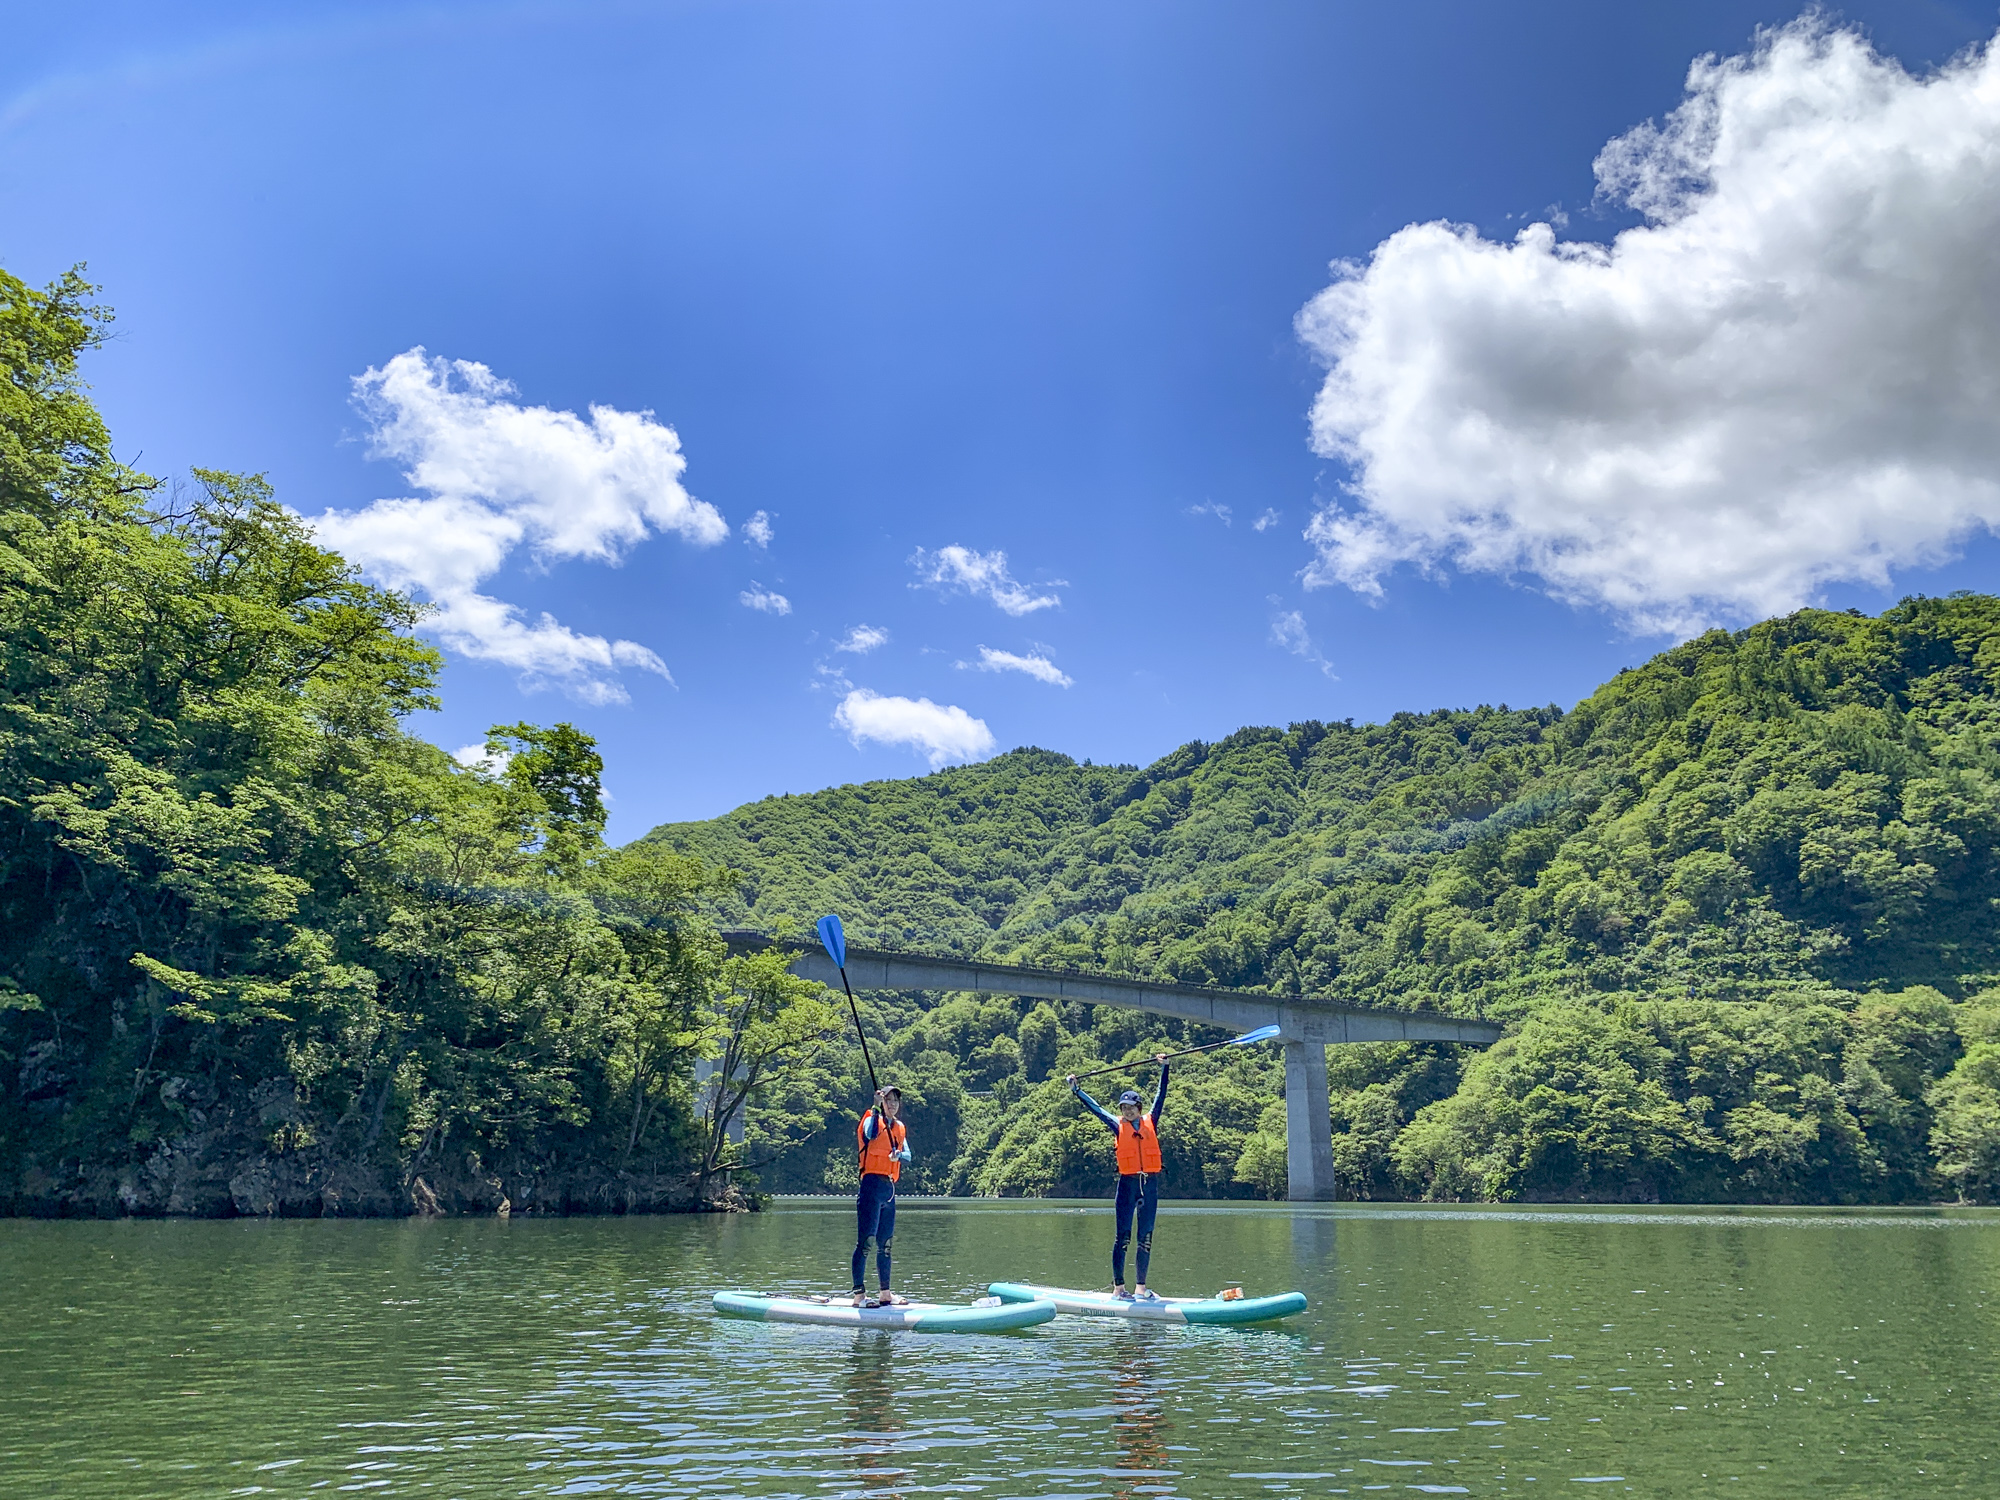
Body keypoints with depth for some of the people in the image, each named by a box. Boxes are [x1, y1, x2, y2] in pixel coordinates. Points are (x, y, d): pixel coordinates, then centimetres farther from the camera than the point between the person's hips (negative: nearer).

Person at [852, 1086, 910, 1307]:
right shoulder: (873, 1120, -1)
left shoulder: (900, 1127, 18)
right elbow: (870, 1134, -25)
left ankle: (886, 1294, 21)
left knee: (885, 1244, 14)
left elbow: (908, 1154, 7)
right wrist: (876, 1107, -31)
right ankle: (859, 1295, -11)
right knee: (866, 1242, -10)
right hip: (872, 1185, -7)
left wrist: (899, 1155, -14)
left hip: (889, 1189, 8)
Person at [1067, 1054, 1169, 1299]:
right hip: (1127, 1184, -2)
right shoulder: (1118, 1126, 5)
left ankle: (1141, 1286, 14)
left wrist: (1164, 1067, 10)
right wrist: (1076, 1090, 11)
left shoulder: (1150, 1121, 8)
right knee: (1122, 1236, -2)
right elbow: (1095, 1107, 9)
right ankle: (1118, 1286, 4)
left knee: (1146, 1237, 7)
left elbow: (1161, 1095, 12)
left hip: (1150, 1183, 2)